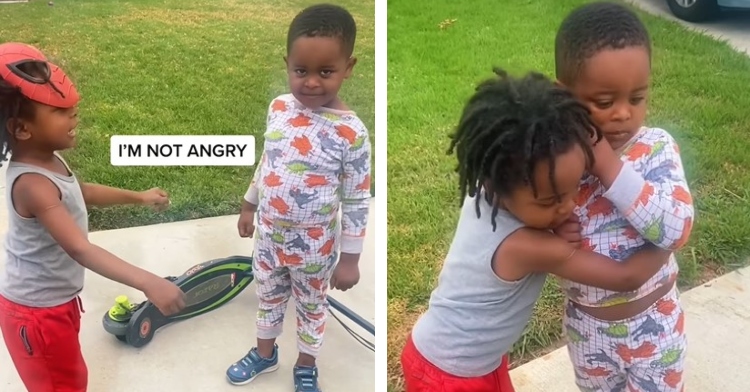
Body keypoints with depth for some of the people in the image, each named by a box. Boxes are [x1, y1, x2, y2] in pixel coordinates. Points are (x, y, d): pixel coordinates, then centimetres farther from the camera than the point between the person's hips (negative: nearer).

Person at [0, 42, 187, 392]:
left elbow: (80, 192, 18)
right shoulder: (32, 184, -34)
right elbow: (81, 250, -43)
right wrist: (148, 283, -53)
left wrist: (139, 197, 23)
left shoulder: (49, 161, -3)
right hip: (37, 312, -9)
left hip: (54, 301, 9)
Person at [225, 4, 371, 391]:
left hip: (313, 244, -4)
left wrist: (350, 258, -13)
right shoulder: (278, 107, -8)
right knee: (268, 298, 25)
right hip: (269, 233, 5)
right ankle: (264, 353, 50)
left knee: (311, 306, 19)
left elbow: (357, 201, -17)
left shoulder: (351, 132, -24)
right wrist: (249, 205, 16)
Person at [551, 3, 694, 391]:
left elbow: (678, 230, -29)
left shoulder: (657, 148, -18)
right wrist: (549, 231, -25)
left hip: (654, 323, -1)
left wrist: (610, 166, -33)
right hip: (587, 325, 2)